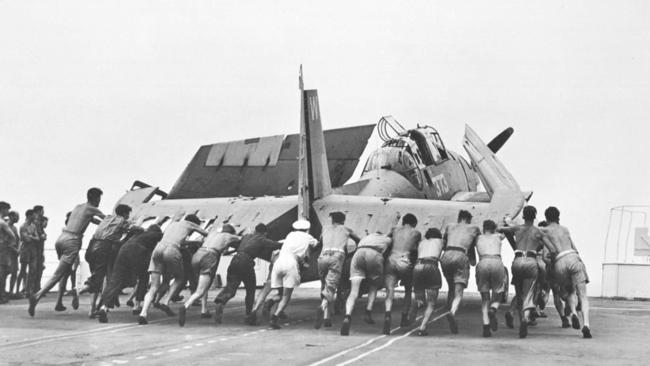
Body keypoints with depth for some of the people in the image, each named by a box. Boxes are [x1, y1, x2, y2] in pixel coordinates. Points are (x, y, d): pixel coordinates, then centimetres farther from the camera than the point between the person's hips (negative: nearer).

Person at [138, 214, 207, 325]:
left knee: (154, 287, 5)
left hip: (158, 249, 4)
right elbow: (206, 234, 37)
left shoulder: (172, 224, 37)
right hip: (172, 251, -4)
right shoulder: (189, 224, 25)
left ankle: (143, 314, -14)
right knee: (180, 278, 21)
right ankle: (165, 301, 0)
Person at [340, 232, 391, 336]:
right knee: (373, 287, 23)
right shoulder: (387, 239, 35)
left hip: (358, 254, 2)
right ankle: (368, 312, 2)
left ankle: (347, 316, -28)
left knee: (354, 292, -5)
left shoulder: (366, 237, 41)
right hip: (375, 255, -2)